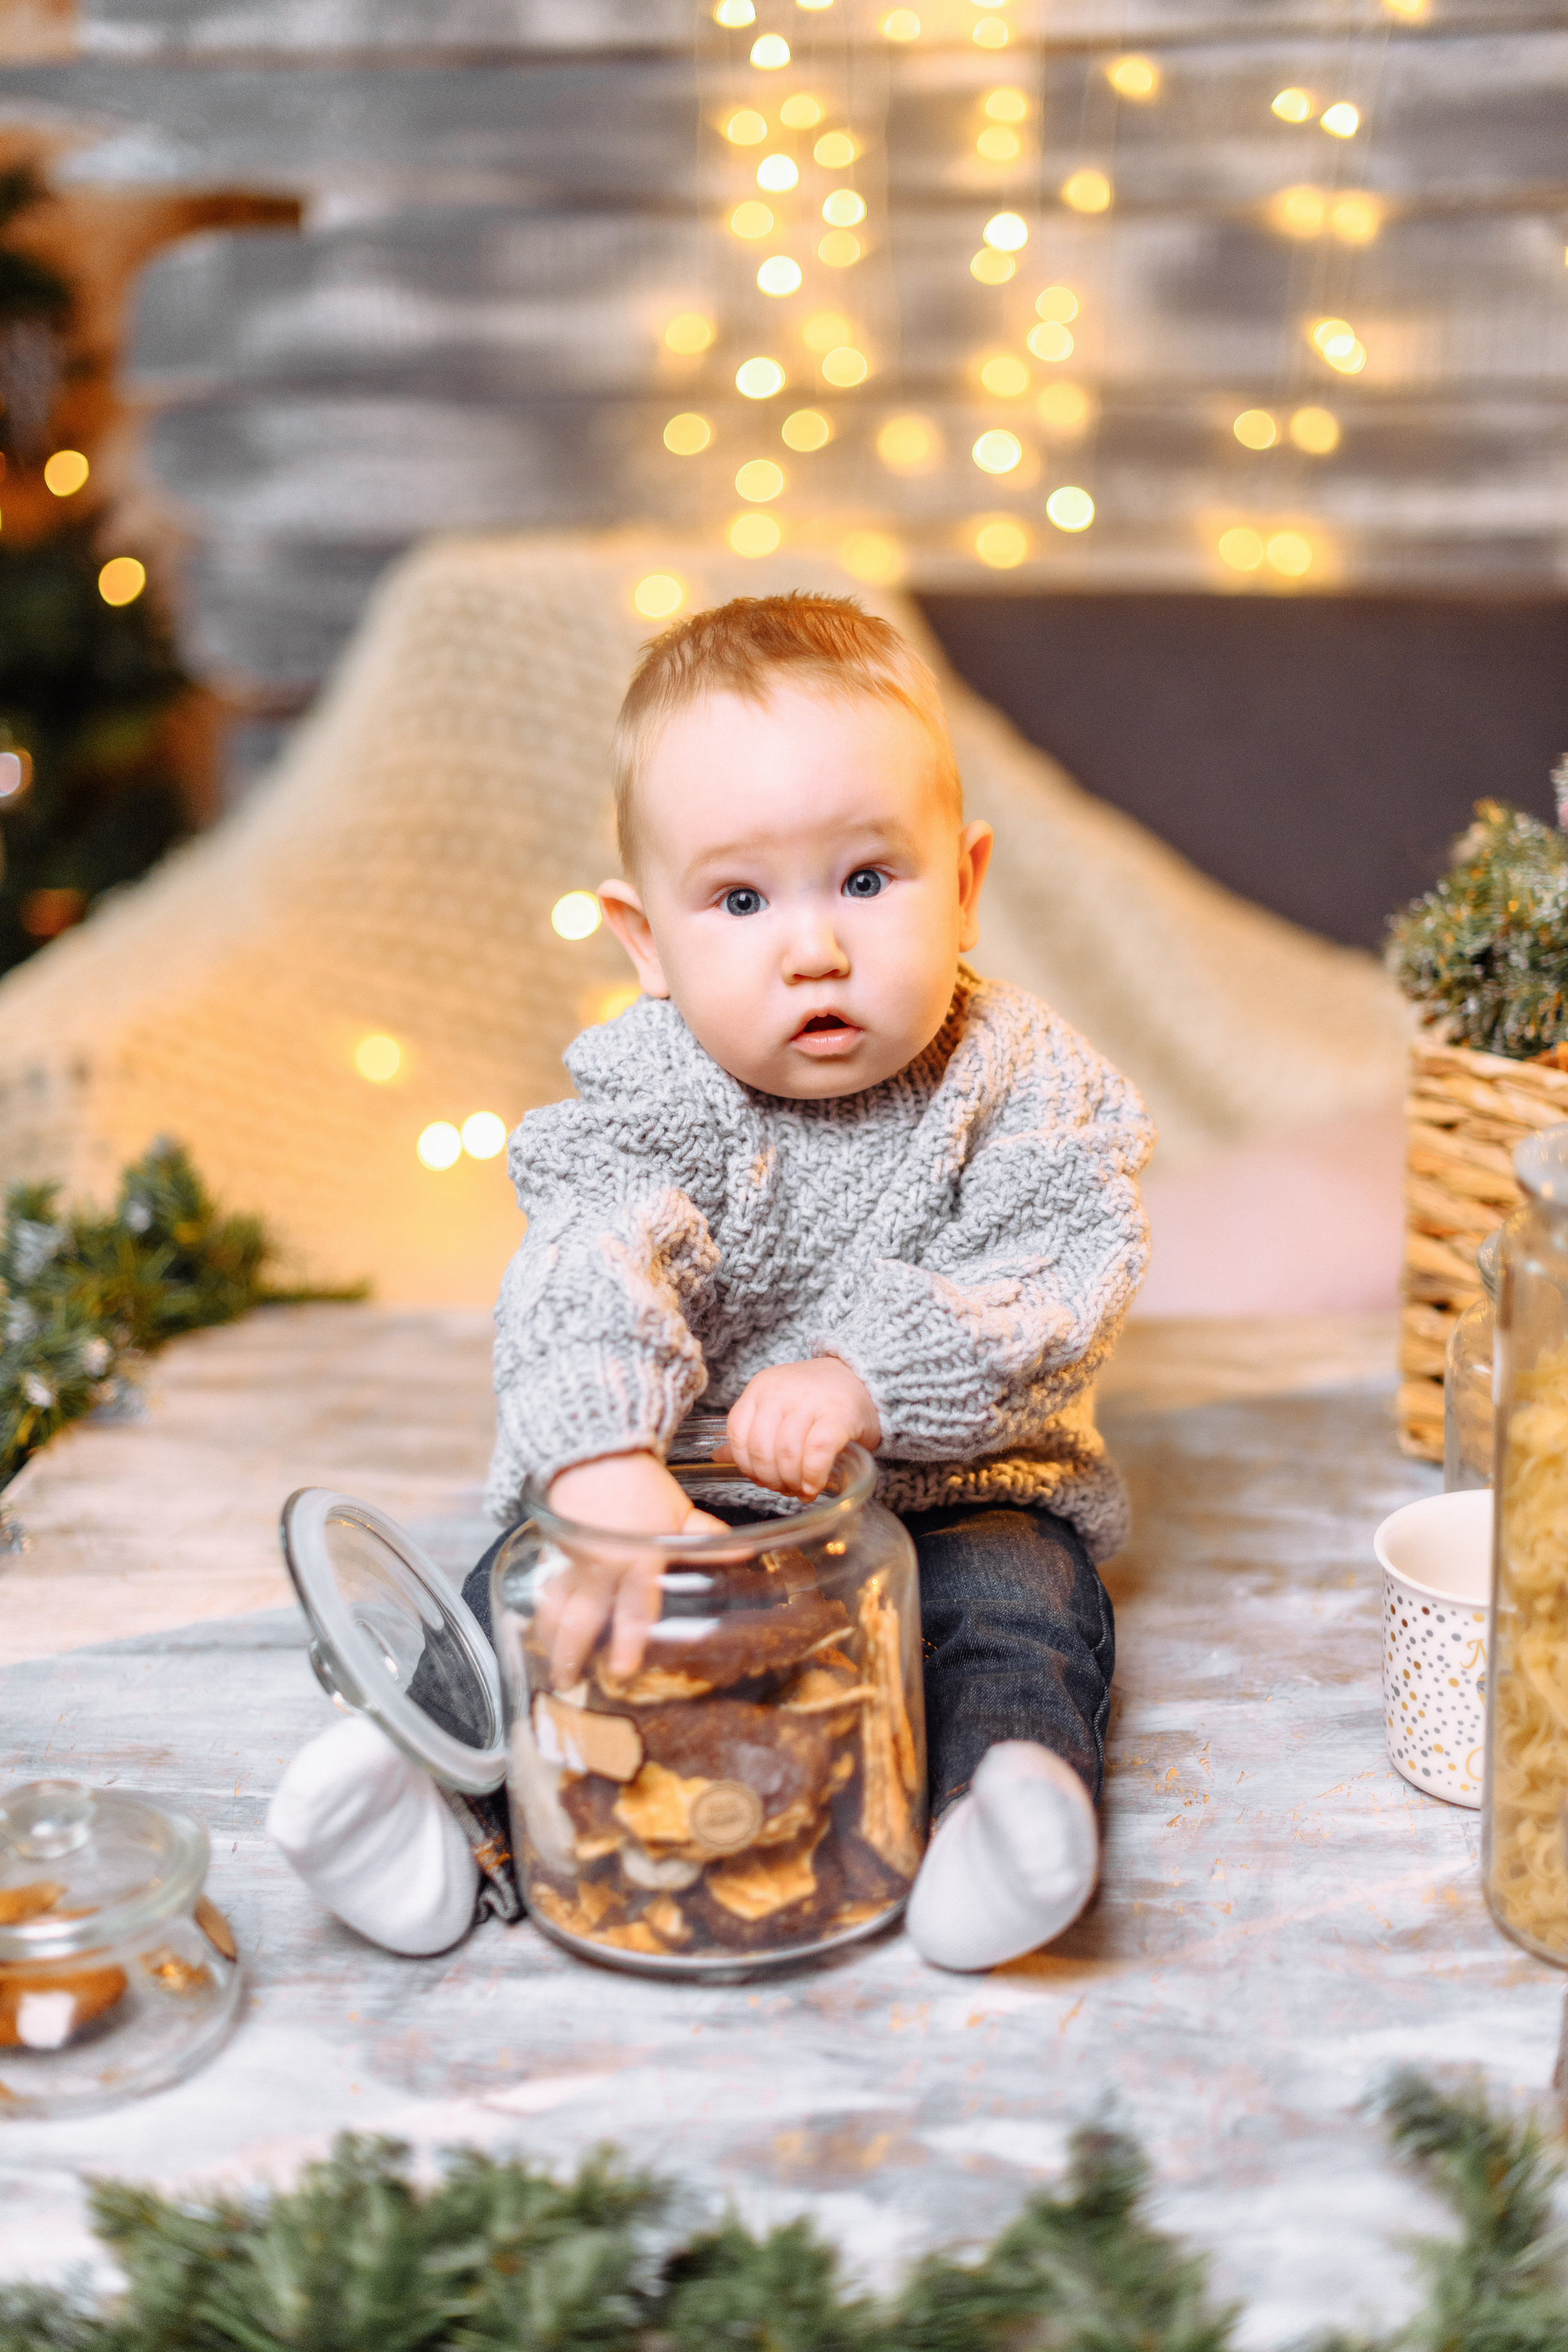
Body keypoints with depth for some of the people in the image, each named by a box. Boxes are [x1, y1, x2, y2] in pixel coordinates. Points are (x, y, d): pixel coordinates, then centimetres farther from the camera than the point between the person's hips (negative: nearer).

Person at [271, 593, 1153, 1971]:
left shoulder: (1029, 1091, -10)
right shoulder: (655, 1097, -13)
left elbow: (1065, 1301, -20)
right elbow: (588, 1274, -31)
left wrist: (871, 1376, -36)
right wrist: (604, 1462, -50)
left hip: (953, 1492, 0)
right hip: (687, 1490, 1)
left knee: (1022, 1601, -27)